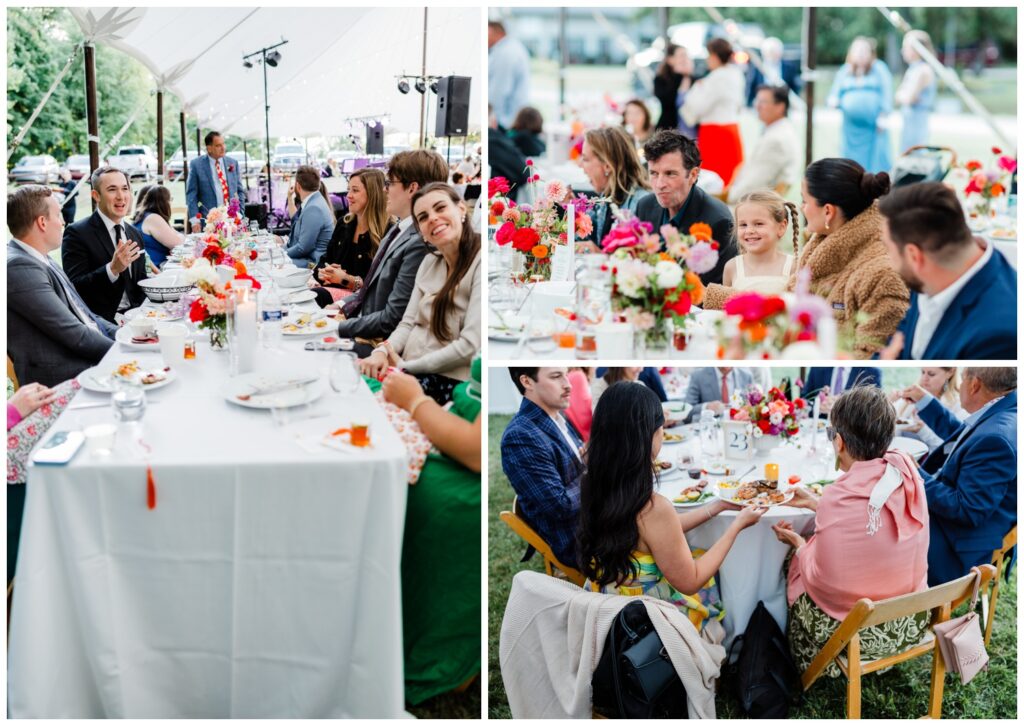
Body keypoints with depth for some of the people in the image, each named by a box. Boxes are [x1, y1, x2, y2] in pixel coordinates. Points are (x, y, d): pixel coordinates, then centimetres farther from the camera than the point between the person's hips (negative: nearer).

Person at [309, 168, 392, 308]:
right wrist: (323, 273, -3)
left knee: (316, 295, -34)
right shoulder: (344, 223, 16)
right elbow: (323, 261, 20)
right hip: (331, 287, 7)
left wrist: (346, 279, -15)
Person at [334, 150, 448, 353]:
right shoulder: (399, 230, 8)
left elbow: (392, 319, -22)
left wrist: (340, 327, -15)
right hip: (365, 331, 9)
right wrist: (343, 306, 3)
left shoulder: (420, 243, -23)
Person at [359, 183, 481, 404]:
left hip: (449, 381, -7)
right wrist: (382, 351, -11)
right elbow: (408, 323, 11)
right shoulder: (430, 262, 13)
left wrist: (405, 366, -14)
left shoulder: (479, 263, -13)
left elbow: (471, 345, -19)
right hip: (409, 373, 7)